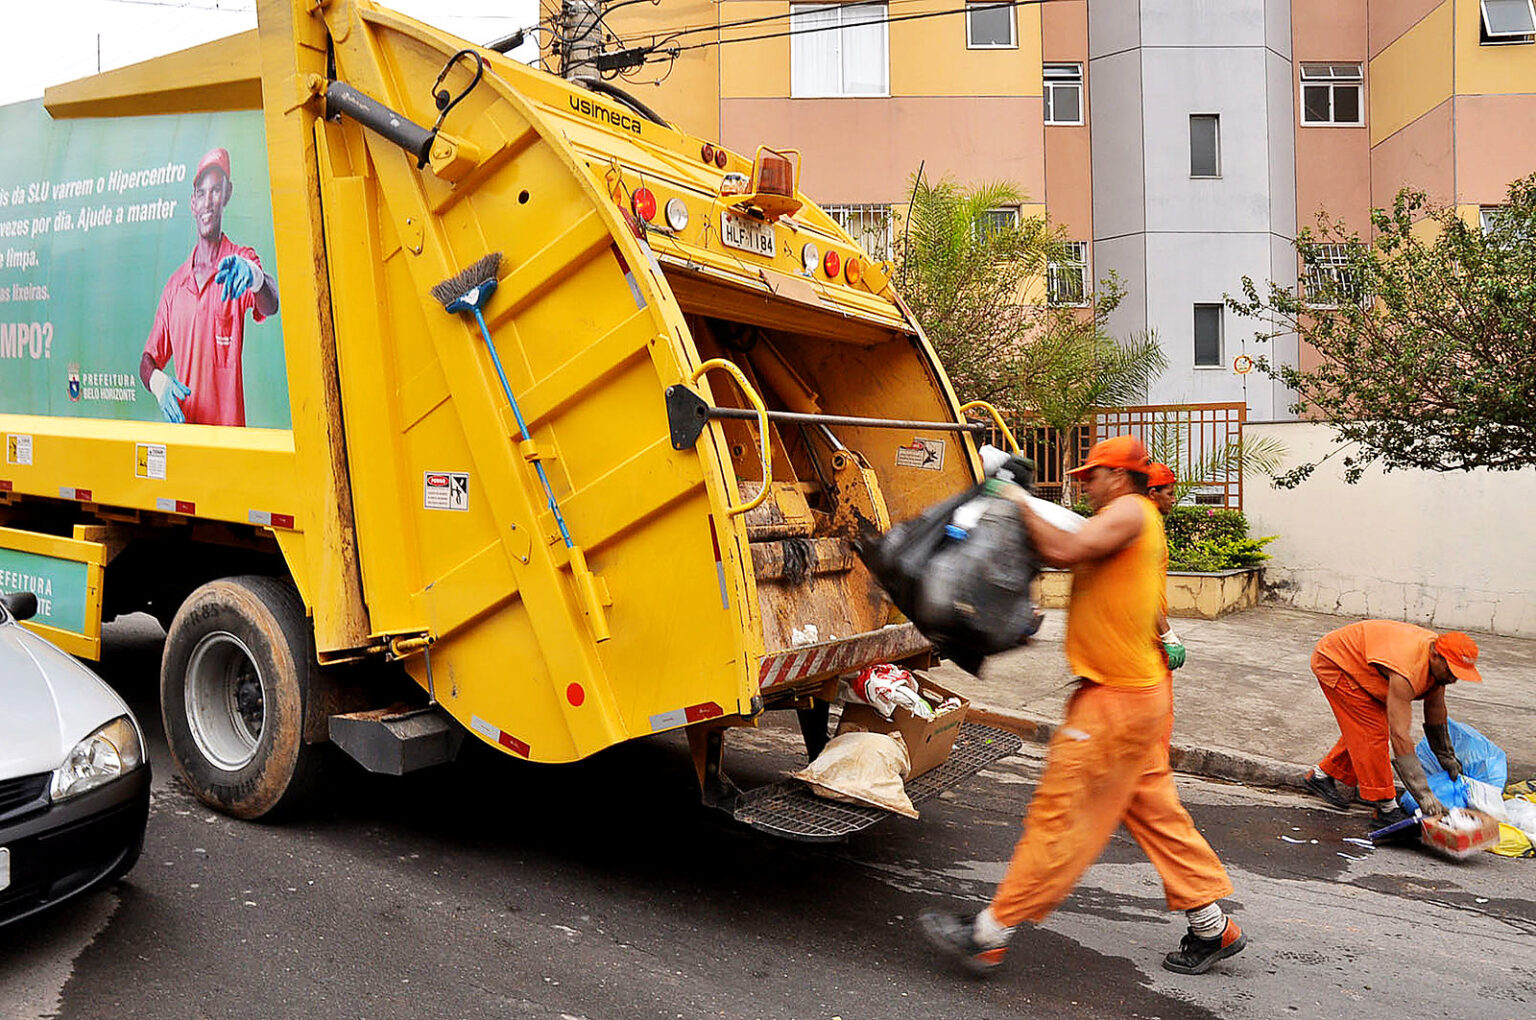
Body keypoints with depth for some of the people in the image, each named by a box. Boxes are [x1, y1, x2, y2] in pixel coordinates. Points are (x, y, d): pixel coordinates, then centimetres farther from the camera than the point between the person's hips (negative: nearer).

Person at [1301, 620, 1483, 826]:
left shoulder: (1438, 661, -11)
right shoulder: (1406, 669, -38)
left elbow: (1435, 710, 8)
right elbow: (1399, 735, -38)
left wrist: (1448, 759, 18)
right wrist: (1423, 795, -37)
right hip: (1332, 660, -9)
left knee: (1361, 729, 11)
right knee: (1372, 730, -13)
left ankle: (1323, 775, 29)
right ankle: (1386, 807, -6)